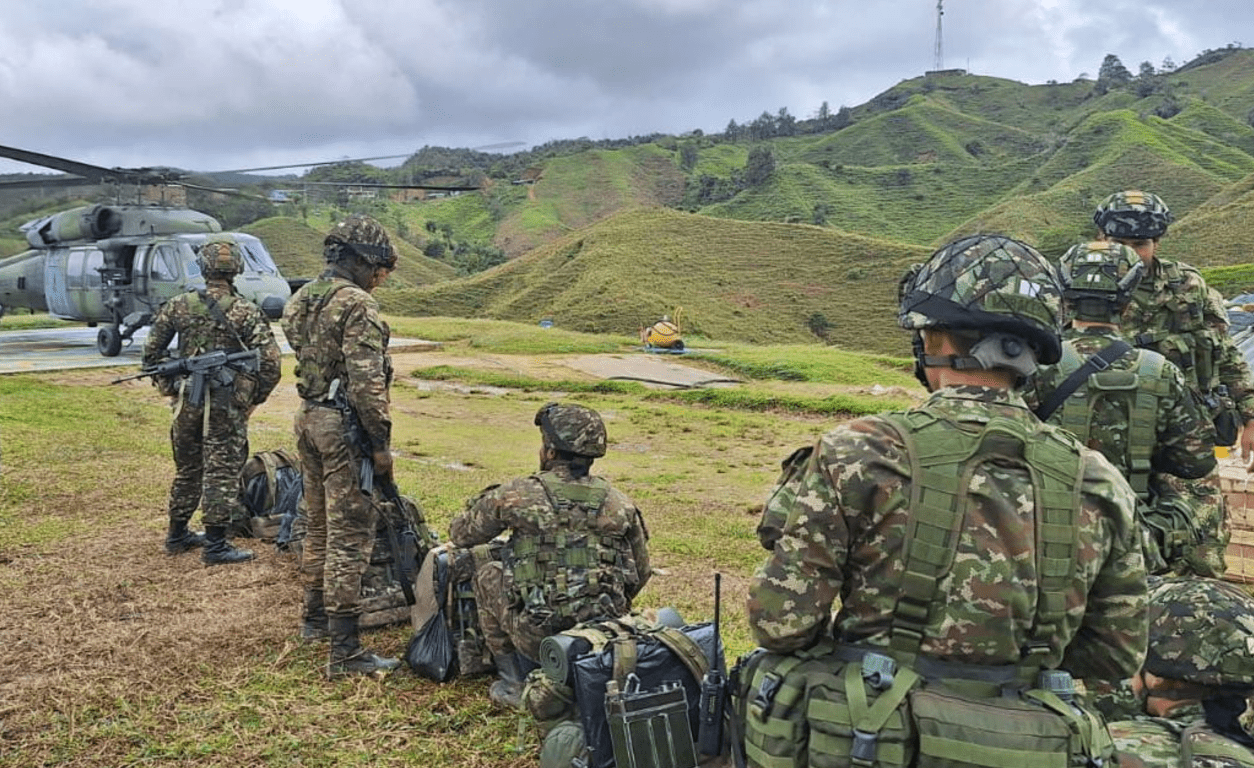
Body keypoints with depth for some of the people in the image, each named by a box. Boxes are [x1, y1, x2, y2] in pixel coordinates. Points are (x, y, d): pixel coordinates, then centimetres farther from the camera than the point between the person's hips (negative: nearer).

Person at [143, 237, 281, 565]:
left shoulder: (178, 305, 1)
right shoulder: (246, 311, -9)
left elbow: (151, 350, 8)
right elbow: (270, 362, -13)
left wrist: (170, 387, 17)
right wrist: (255, 399, 1)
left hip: (186, 401, 4)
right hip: (226, 405, -4)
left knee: (187, 468, 19)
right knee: (222, 473, 2)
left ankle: (177, 535, 31)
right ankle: (215, 544, 5)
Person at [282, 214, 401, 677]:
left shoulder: (302, 298, 12)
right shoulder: (357, 304, -17)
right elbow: (367, 381, -22)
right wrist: (381, 443, -16)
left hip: (308, 417, 9)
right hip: (344, 426, -9)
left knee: (320, 525, 22)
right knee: (350, 537, -5)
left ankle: (315, 617, 36)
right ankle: (345, 651, -1)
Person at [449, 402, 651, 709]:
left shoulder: (517, 495, -3)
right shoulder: (620, 504, 5)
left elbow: (460, 535, 13)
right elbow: (640, 574, 15)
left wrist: (487, 501, 33)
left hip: (539, 637, -4)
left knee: (488, 575, 21)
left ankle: (513, 683, 20)